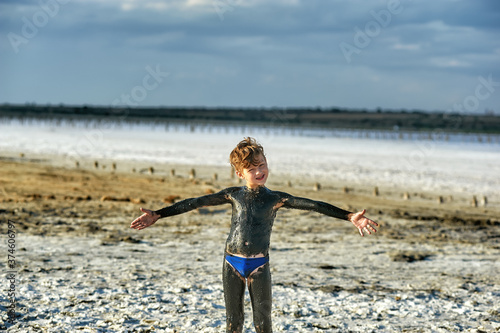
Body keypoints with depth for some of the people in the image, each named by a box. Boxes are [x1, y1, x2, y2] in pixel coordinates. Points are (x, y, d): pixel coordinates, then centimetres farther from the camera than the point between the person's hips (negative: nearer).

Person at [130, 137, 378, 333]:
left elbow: (314, 206, -10)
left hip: (259, 266, -1)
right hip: (232, 264, 1)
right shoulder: (233, 195, 2)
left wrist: (349, 217, -21)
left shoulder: (276, 198, -1)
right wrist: (158, 215, -3)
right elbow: (195, 203, 1)